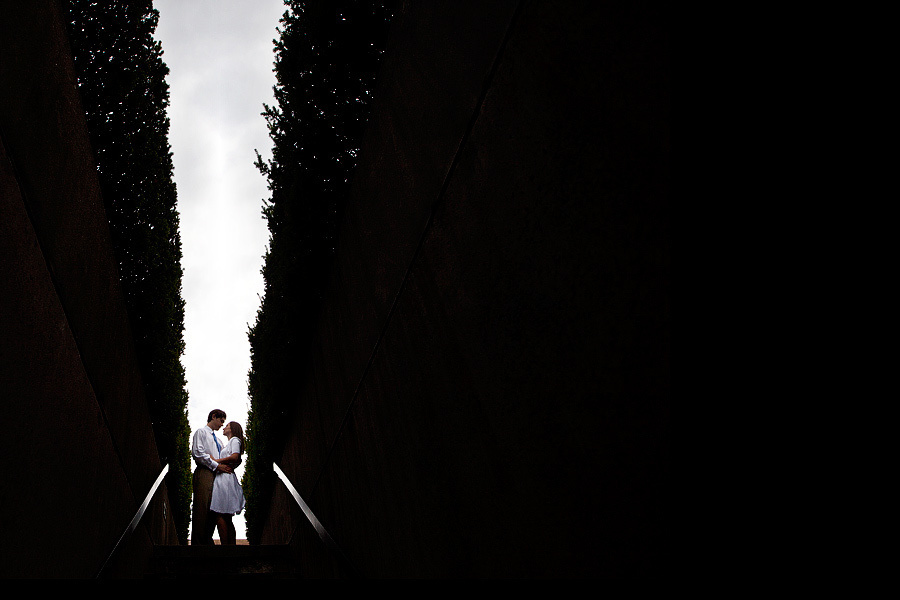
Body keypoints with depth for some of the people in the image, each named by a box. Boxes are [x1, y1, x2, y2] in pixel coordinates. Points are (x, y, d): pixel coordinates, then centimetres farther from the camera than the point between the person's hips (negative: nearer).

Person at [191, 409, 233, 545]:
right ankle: (198, 542, -13)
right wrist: (216, 465, -12)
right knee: (201, 509, -12)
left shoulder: (217, 439, 29)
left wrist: (227, 467, 8)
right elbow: (197, 453, -8)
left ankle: (207, 541, 3)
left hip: (216, 474, 8)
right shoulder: (201, 432, 6)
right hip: (204, 474, -8)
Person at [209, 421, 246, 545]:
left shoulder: (235, 440, 1)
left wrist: (216, 461, -10)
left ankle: (225, 544, -14)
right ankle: (232, 543, 6)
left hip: (226, 477, -9)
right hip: (221, 478, 9)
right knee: (226, 517, 6)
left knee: (218, 514, -13)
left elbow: (235, 457, -15)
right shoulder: (227, 444, 28)